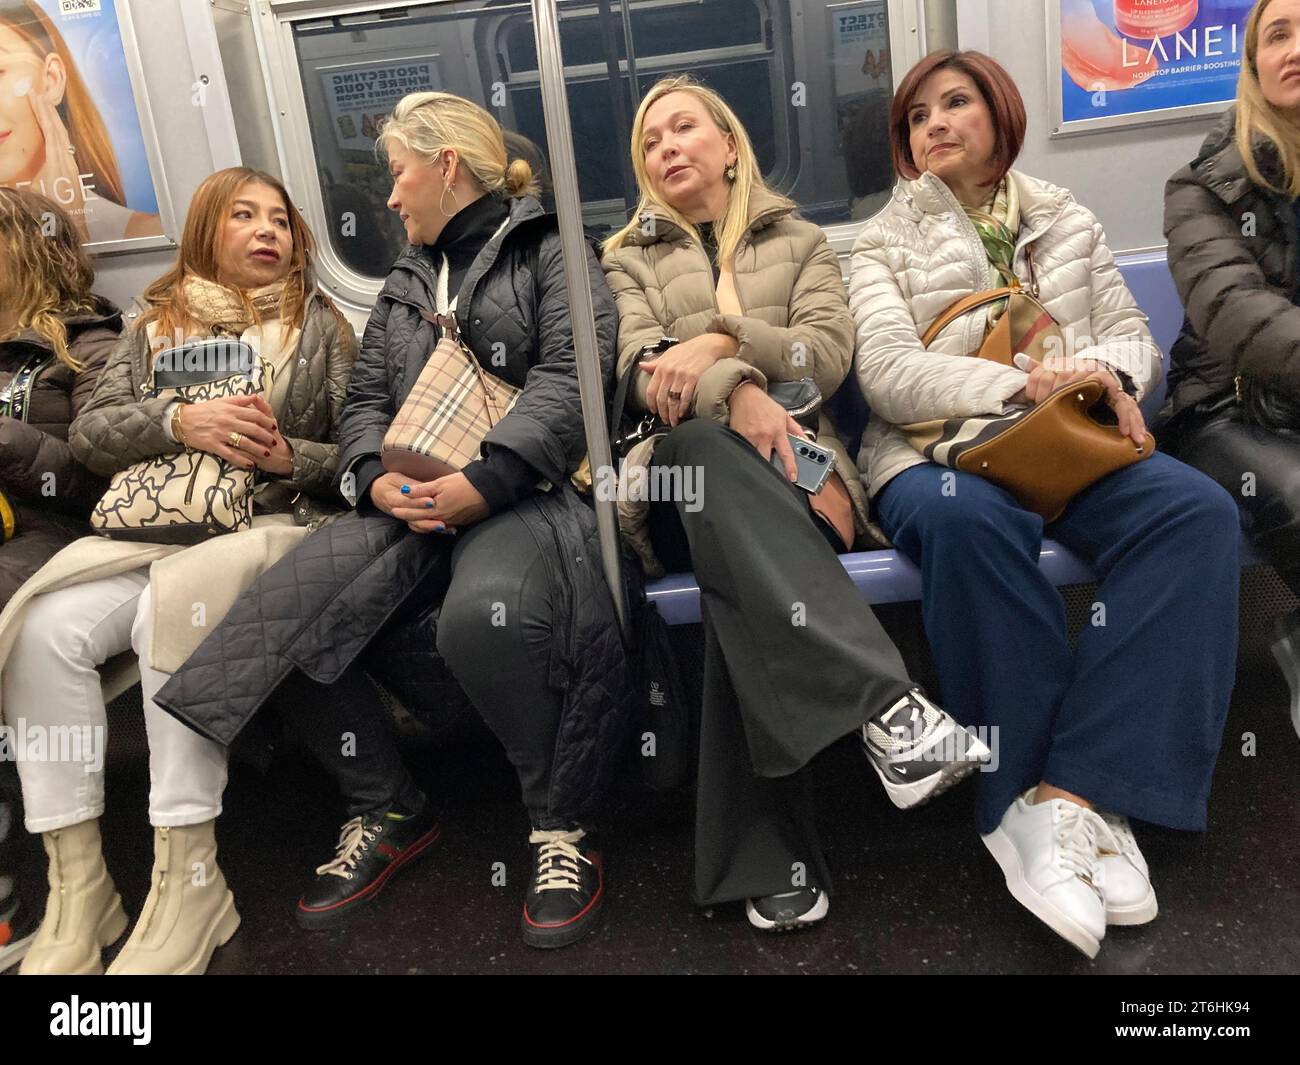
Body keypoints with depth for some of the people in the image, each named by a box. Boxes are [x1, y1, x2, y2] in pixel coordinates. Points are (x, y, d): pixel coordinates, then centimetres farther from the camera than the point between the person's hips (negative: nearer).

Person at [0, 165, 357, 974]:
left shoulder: (321, 327, 14)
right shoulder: (158, 326, 21)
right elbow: (90, 433, 8)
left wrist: (288, 456, -13)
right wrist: (179, 422, -10)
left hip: (275, 525, -3)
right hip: (153, 529, 4)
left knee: (177, 603, -35)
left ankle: (190, 887, -27)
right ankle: (76, 893, -16)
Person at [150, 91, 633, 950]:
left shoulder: (549, 250, 9)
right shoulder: (407, 283, 29)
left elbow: (567, 381, -7)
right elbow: (366, 398, 20)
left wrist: (483, 482, -21)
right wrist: (377, 479, -3)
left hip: (522, 491, -6)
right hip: (411, 502, 6)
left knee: (485, 614, -39)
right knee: (276, 618, -16)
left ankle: (563, 824, -14)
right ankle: (387, 813, 4)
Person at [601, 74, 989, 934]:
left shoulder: (800, 242, 23)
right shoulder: (630, 258, 23)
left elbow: (829, 354, 3)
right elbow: (644, 374, 1)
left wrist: (723, 337, -16)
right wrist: (735, 392, -22)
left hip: (787, 458, 1)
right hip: (686, 465, 0)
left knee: (739, 567, -38)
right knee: (713, 452, -41)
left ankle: (768, 859, -40)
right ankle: (883, 703, -52)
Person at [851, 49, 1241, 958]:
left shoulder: (1068, 221, 22)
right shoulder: (887, 241, 11)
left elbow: (1135, 336, 17)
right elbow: (888, 374, -5)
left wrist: (1106, 372, -9)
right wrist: (1025, 383, -19)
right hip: (938, 451, -3)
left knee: (1196, 509, -28)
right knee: (969, 521, -39)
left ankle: (1072, 792, -32)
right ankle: (1031, 799, -28)